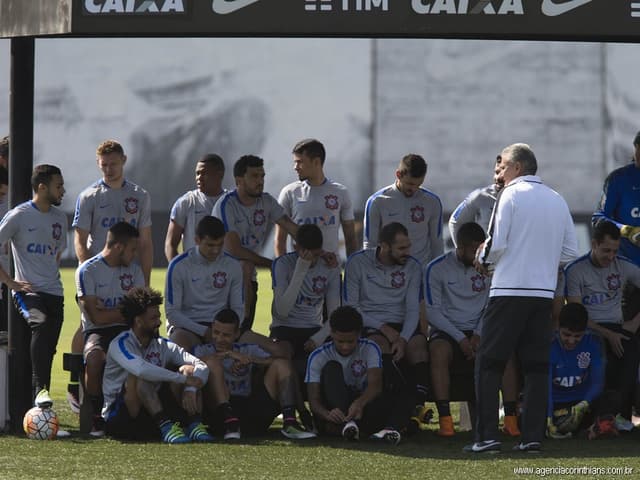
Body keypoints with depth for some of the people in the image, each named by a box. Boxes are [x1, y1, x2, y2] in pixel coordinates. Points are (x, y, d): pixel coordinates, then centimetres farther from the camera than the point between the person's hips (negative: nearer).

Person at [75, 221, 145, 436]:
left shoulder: (134, 270, 13)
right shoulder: (87, 270, -4)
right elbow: (96, 317, -10)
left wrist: (108, 312, -8)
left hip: (126, 330, 4)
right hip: (96, 331, -4)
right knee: (94, 356, -39)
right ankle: (97, 419, -27)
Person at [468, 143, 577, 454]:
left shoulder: (511, 195, -5)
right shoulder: (558, 201, 12)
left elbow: (496, 244, -11)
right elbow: (569, 253, 12)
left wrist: (483, 261, 8)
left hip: (509, 291, -5)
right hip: (545, 293, 5)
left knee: (489, 363, 0)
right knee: (536, 365, 8)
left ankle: (487, 436, -6)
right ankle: (532, 436, 2)